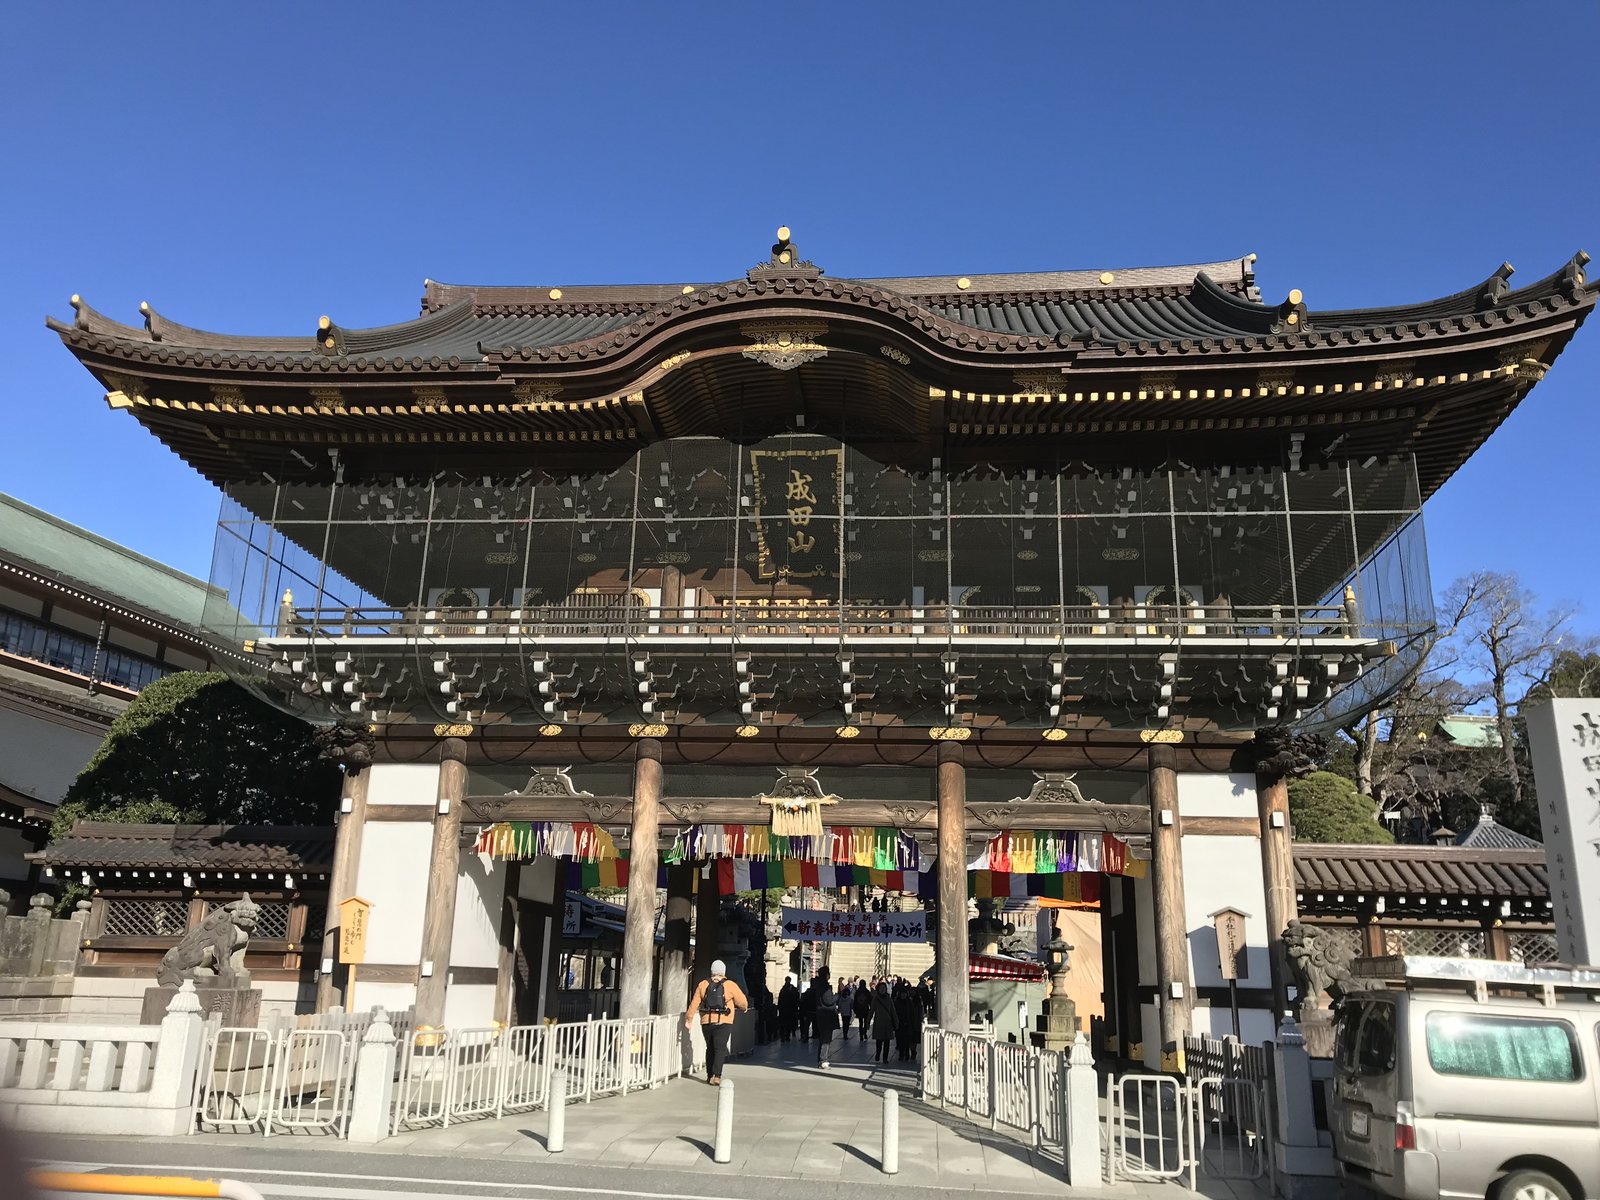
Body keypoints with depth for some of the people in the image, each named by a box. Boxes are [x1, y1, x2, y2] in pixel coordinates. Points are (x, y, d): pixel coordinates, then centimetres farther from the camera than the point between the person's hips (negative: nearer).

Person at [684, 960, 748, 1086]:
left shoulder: (703, 984, 5)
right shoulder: (730, 985, -3)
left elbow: (694, 1003, 4)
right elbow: (743, 1003, 0)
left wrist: (689, 1018, 12)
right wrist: (742, 1008, 22)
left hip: (706, 1022, 3)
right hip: (724, 1023, -3)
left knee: (710, 1049, 16)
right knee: (720, 1049, -5)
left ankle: (710, 1076, 21)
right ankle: (716, 1076, -18)